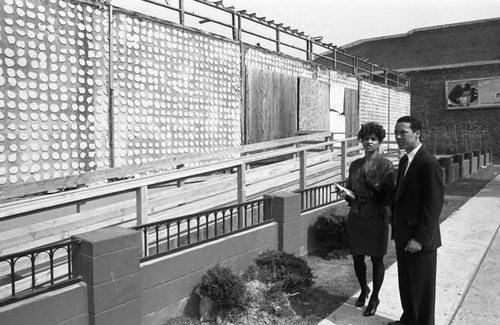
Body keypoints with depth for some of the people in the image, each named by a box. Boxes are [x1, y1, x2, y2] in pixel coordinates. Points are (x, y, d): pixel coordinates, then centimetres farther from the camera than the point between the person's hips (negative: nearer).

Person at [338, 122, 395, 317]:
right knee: (357, 257, 14)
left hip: (376, 219, -4)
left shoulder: (386, 166, -9)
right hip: (356, 218, 4)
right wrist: (346, 194, -5)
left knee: (376, 259, 10)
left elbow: (387, 197, -13)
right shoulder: (355, 165, 6)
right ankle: (364, 289, 40)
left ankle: (374, 298, 30)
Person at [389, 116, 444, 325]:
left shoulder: (429, 163, -18)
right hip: (403, 237, 8)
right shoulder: (404, 161, 9)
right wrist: (397, 229, 11)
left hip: (420, 240, -8)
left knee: (422, 288, 9)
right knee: (405, 284, 21)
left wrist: (420, 238, -20)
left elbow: (434, 204, -20)